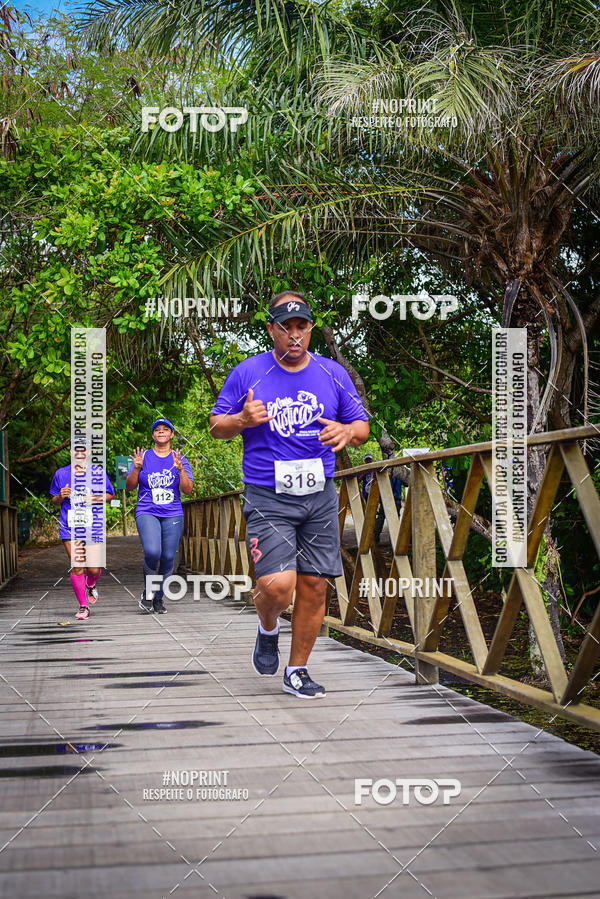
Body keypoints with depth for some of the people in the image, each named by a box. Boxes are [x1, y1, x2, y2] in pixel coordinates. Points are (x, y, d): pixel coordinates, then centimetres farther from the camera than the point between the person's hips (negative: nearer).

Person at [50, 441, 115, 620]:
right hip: (70, 527, 1)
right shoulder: (61, 474, 6)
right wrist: (60, 496, -8)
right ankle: (83, 607, 5)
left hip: (93, 526, 0)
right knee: (76, 567, -7)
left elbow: (110, 494, 12)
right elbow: (54, 501, 16)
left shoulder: (98, 472, 3)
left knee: (94, 569, -3)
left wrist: (97, 499, -9)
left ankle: (90, 585, 34)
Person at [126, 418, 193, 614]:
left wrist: (180, 469, -16)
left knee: (168, 557, -1)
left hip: (172, 515, 2)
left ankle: (159, 598, 17)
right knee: (152, 552, -22)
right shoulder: (144, 457, 6)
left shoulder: (180, 459, 7)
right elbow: (130, 486, 3)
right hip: (147, 513, -2)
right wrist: (137, 468, -14)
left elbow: (187, 489, -1)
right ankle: (147, 591, 1)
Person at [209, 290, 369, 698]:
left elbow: (362, 425, 12)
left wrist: (347, 432, -12)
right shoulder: (247, 373, 0)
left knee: (314, 586, 2)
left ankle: (297, 671, 19)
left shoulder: (333, 374, 7)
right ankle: (268, 629, 19)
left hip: (320, 496, 3)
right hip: (268, 498, -3)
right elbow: (217, 426, 6)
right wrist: (242, 420, -16)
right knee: (277, 585, -16)